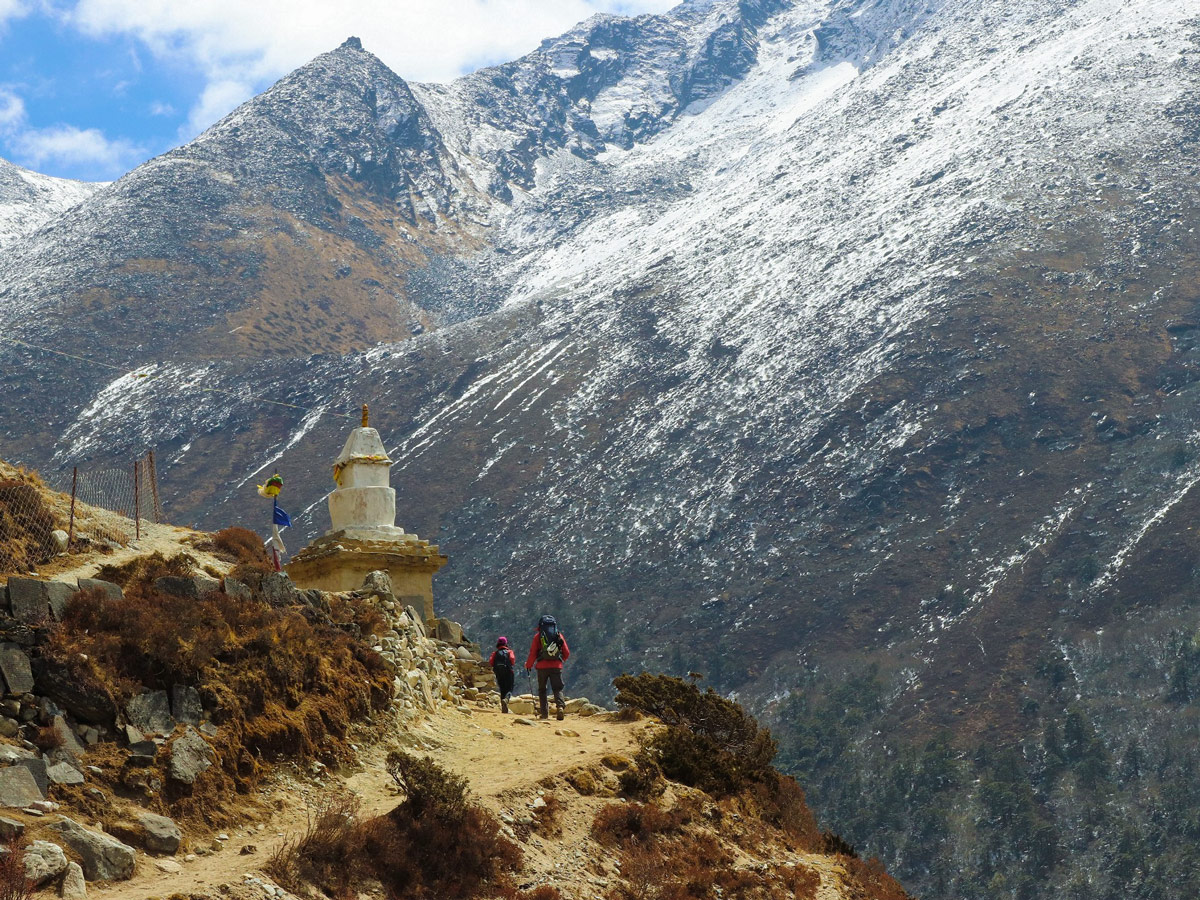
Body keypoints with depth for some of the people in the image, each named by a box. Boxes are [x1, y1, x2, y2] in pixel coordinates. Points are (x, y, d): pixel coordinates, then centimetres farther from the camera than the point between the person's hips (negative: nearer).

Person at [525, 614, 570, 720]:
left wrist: (528, 665, 15)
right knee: (558, 689, 2)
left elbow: (533, 653, -1)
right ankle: (560, 706, -24)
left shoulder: (538, 636, 1)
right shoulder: (559, 636, 7)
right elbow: (567, 653, 10)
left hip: (542, 666, -1)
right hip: (557, 666, 1)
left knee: (542, 690, 13)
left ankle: (544, 713, 8)